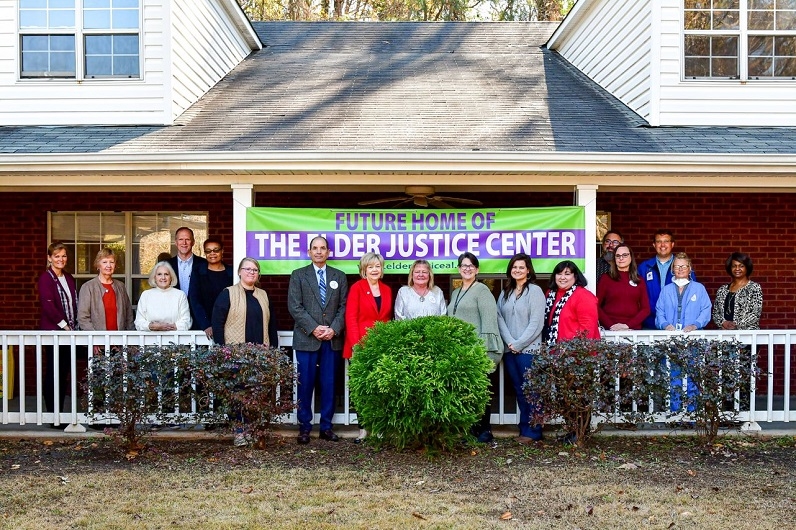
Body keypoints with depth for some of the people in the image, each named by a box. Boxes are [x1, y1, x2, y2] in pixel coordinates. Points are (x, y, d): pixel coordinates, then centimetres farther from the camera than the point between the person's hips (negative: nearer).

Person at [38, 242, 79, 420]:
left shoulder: (69, 278, 15)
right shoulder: (45, 278, -6)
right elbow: (48, 306, -14)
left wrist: (74, 326, 5)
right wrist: (64, 325, -13)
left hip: (69, 331, 7)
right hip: (53, 331, -7)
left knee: (64, 372, 8)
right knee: (54, 373, -3)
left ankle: (60, 412, 15)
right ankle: (52, 413, 3)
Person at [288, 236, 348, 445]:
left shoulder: (339, 276, 11)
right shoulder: (298, 275, 5)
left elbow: (343, 307, 6)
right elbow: (295, 307, -4)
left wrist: (334, 329, -9)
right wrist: (313, 328, -12)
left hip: (332, 339, 2)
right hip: (306, 339, -2)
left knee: (328, 383, 5)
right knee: (305, 384, 0)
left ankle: (326, 426, 13)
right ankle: (304, 427, 9)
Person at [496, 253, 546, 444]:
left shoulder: (535, 291, -4)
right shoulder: (505, 292, 13)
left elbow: (536, 323, -10)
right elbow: (500, 319, 6)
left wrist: (519, 344, -12)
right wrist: (510, 342, -8)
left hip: (528, 349, -5)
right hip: (509, 349, 5)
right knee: (519, 390, 10)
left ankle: (533, 431, 6)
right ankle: (524, 428, 17)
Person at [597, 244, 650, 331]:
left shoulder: (639, 281, 10)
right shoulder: (606, 278, 4)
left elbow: (646, 308, 5)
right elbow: (596, 306, -1)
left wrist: (628, 325, -8)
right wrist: (610, 325, -13)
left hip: (633, 329, 1)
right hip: (609, 329, -1)